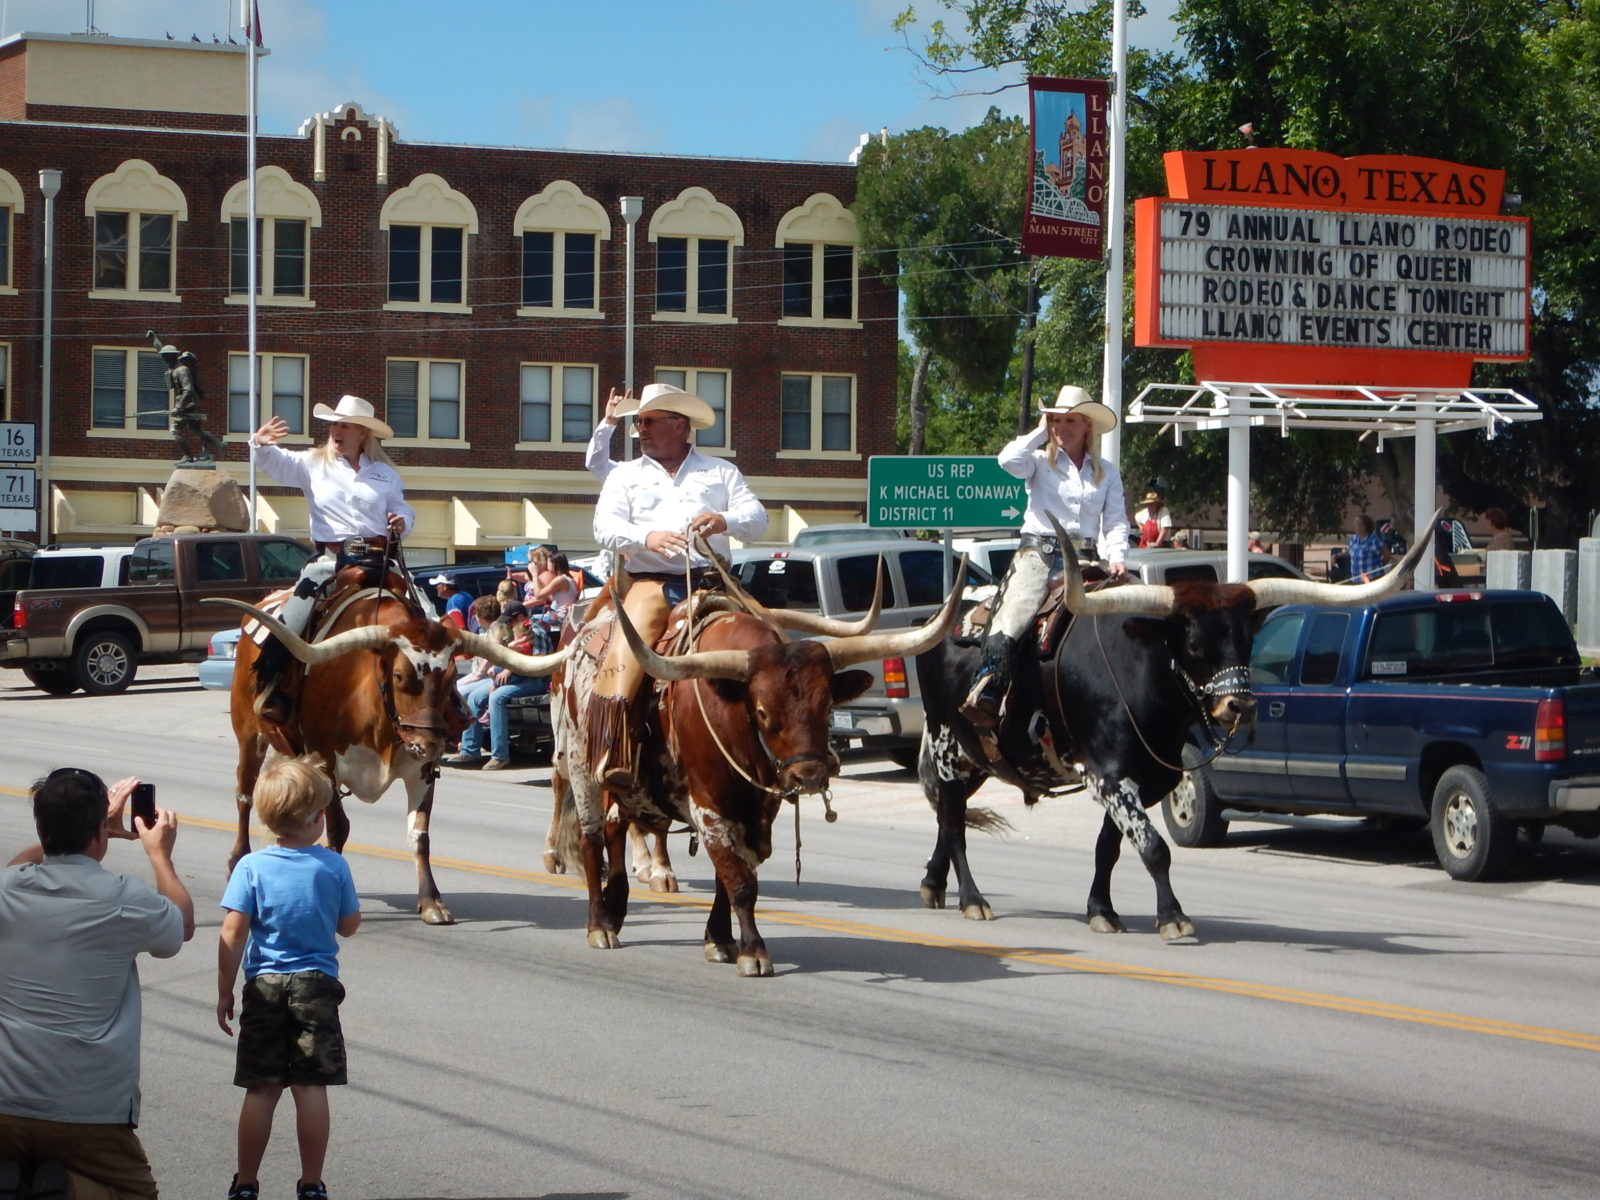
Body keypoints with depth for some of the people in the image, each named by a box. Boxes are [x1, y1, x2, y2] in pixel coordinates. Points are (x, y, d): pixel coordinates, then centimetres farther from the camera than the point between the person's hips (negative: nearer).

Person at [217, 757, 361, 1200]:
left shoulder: (251, 867, -7)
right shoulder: (334, 866, -5)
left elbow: (232, 935, -9)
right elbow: (349, 925, 7)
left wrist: (224, 993, -1)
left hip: (264, 985, 0)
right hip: (317, 985, 0)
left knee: (261, 1089, 6)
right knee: (312, 1088, 4)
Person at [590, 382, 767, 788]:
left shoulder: (721, 472, 20)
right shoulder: (626, 475, 19)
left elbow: (757, 517, 8)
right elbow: (605, 526, 4)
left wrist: (726, 521, -16)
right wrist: (646, 537, -17)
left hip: (712, 582, 1)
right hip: (653, 582, -1)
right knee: (627, 644, -27)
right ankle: (612, 757, -33)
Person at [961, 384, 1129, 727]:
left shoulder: (1107, 472, 17)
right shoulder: (1040, 462, 11)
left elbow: (1115, 522, 12)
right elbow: (1009, 460, -11)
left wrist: (1116, 557, -7)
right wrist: (1040, 432, 3)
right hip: (1038, 553, -3)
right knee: (1011, 619, -25)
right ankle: (984, 694, -35)